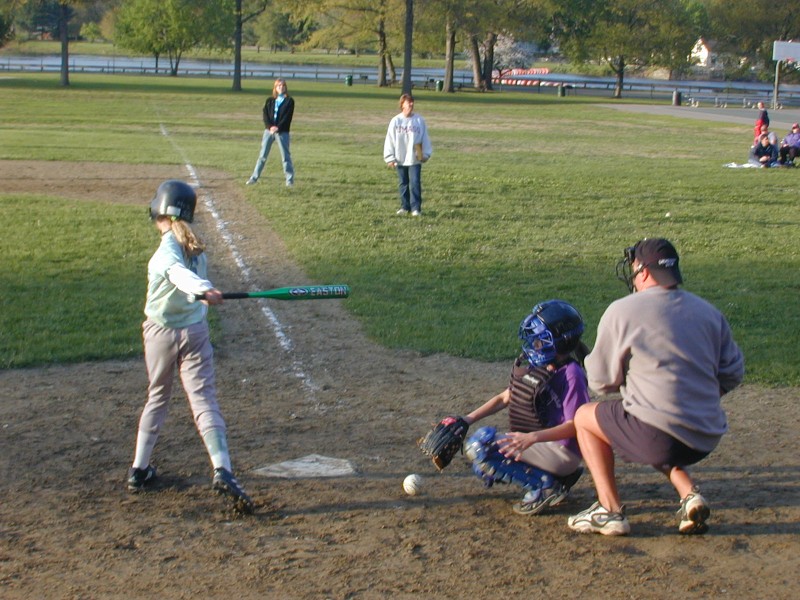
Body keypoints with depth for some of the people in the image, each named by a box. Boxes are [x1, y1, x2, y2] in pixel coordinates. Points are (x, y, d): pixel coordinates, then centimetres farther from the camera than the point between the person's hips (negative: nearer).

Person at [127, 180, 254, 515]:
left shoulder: (167, 249, -15)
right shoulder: (196, 248, 6)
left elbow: (179, 272, -35)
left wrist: (203, 289, -50)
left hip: (160, 332, -3)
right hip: (195, 332, 3)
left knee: (157, 398, 15)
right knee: (204, 400, -3)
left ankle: (139, 469, 24)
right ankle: (222, 470, -19)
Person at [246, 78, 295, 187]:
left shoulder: (289, 101, 2)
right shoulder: (269, 100, 12)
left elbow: (287, 117, -7)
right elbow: (265, 115, 2)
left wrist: (278, 128, -17)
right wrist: (270, 126, -15)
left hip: (282, 132, -3)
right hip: (268, 130, 3)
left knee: (285, 156, -1)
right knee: (262, 155, 4)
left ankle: (290, 179, 5)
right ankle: (254, 177, 9)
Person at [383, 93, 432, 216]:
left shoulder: (419, 120, -3)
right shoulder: (395, 121, -2)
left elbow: (425, 138, 3)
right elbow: (390, 140, 0)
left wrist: (426, 154, 1)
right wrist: (390, 158, -2)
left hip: (415, 159, -2)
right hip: (400, 159, 2)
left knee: (415, 183, -7)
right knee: (403, 184, 12)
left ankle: (416, 208, -3)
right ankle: (405, 207, 22)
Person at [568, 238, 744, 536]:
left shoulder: (622, 311, -4)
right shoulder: (709, 312, 10)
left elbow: (600, 381, 3)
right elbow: (732, 374, 13)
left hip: (656, 436, -6)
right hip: (708, 439, 6)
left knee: (585, 417, 18)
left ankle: (609, 510, 9)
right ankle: (689, 494, 11)